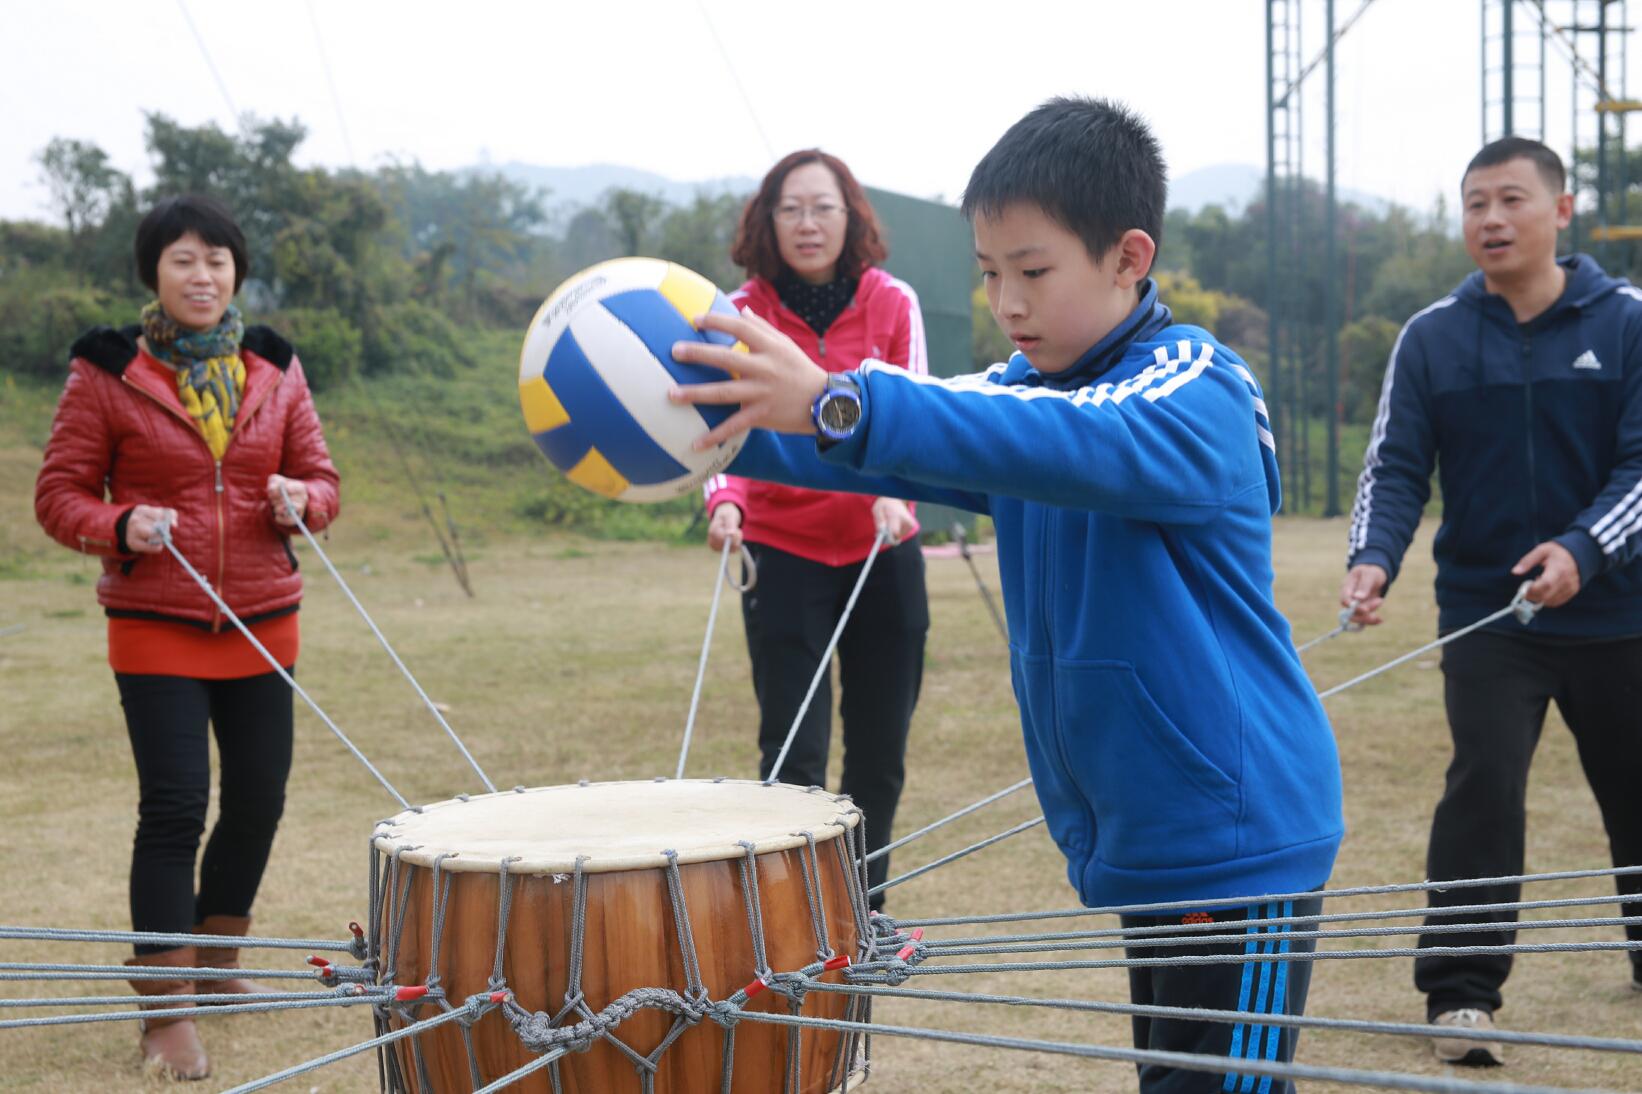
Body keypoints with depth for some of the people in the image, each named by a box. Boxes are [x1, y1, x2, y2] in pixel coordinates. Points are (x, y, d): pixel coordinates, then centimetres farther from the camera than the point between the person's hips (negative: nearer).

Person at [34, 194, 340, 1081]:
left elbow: (321, 477, 11)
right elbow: (60, 494, -1)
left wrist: (301, 500, -13)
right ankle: (165, 1013, 0)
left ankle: (217, 963, 34)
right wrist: (123, 526, -21)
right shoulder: (107, 372, -3)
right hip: (157, 629, -4)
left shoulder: (274, 368, 7)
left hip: (262, 624, 4)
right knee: (174, 810, -9)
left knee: (258, 801, 10)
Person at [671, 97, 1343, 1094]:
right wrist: (738, 427, -19)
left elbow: (1072, 445, -38)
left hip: (1239, 840, -8)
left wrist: (835, 405, -49)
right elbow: (916, 443, 0)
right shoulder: (1026, 385, 9)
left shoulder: (1194, 391, -19)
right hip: (1141, 839, 8)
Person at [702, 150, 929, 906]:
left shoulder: (893, 304, -2)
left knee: (880, 751, 9)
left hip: (881, 551, 2)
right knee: (793, 754, -8)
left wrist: (895, 489, -25)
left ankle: (865, 909, 26)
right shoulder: (741, 315, -5)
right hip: (783, 552, -2)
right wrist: (725, 502, -29)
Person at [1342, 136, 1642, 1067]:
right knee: (1484, 784, -13)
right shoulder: (1433, 338, 0)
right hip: (1484, 608, 0)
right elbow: (1397, 466, -3)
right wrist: (1374, 557, -21)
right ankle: (1461, 990, -7)